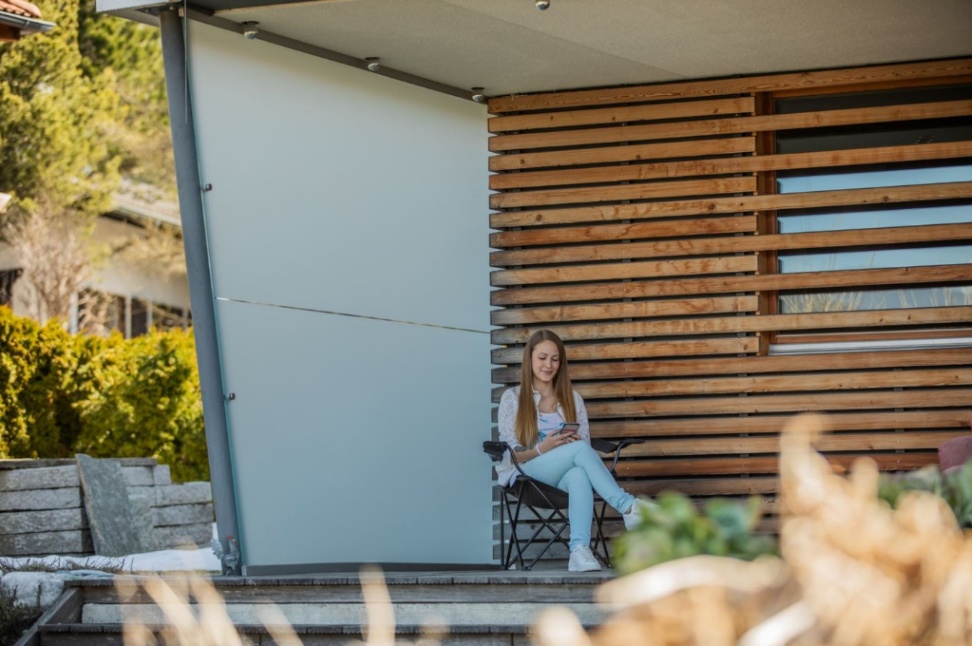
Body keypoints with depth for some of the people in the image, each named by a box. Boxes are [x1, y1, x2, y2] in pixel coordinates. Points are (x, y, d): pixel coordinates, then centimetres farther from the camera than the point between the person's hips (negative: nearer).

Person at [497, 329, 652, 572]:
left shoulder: (572, 399, 17)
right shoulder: (512, 398, 7)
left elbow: (584, 442, 11)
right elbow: (511, 455, 0)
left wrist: (574, 442, -13)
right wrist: (542, 449, -19)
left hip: (564, 477, 2)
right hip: (526, 476, -2)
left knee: (579, 474, -39)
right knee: (580, 450, -32)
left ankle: (579, 549, -55)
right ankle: (627, 506, -43)